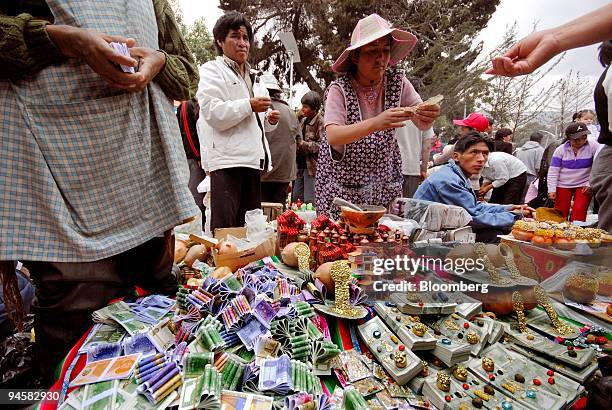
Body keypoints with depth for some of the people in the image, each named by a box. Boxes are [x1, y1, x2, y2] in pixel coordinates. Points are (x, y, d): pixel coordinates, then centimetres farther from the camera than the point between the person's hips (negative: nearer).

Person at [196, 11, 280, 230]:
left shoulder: (254, 77, 26)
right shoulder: (211, 70, 4)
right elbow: (213, 113, -12)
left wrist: (270, 120, 11)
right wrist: (249, 105, -11)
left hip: (252, 159, 7)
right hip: (227, 160, -7)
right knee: (225, 228, -7)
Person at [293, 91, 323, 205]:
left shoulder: (320, 122, -9)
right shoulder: (303, 120, 13)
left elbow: (321, 146, -17)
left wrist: (302, 143, -17)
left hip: (311, 166, -7)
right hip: (300, 163, 8)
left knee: (309, 201, -3)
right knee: (296, 197, 12)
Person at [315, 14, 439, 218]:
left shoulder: (397, 82, -5)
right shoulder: (339, 89, -15)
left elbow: (421, 124, -7)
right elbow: (332, 136, -27)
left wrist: (428, 116, -30)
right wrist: (376, 123, -42)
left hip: (384, 181, 3)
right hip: (343, 182, -2)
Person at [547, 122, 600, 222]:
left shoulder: (593, 146, -6)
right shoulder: (561, 149, -4)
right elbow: (553, 171, -3)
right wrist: (552, 190, -8)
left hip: (584, 185, 0)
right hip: (563, 185, 1)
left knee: (579, 212, -11)